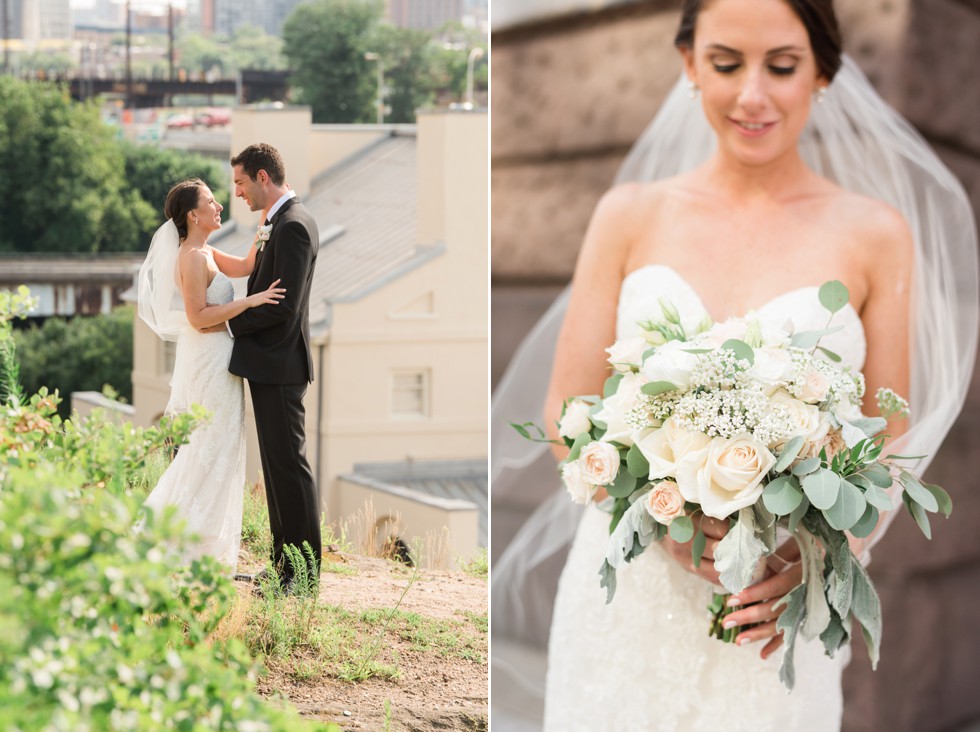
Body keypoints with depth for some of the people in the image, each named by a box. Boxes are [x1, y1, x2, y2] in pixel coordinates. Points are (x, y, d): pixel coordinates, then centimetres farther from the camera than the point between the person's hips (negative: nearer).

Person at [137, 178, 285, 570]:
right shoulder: (193, 257, -16)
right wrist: (250, 301, -21)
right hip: (209, 361, -10)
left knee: (203, 455, 14)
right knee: (210, 454, -5)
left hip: (210, 359, 10)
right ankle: (183, 549, 1)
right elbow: (199, 317, -22)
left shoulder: (203, 253, 14)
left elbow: (247, 265, 25)